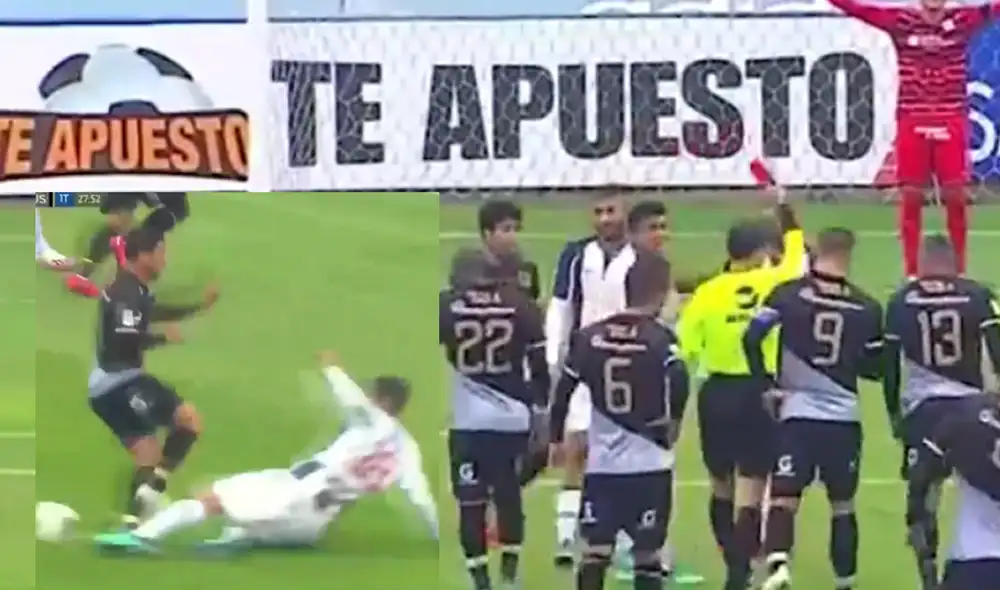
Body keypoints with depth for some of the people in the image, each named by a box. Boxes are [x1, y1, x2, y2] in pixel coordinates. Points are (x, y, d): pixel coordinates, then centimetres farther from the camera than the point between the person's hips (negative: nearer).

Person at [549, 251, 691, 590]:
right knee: (647, 553, 5)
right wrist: (674, 422, -7)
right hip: (649, 464, -3)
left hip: (602, 464, 3)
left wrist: (557, 440, 22)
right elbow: (679, 381, -26)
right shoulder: (660, 338, -9)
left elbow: (563, 391, 8)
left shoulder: (590, 336, 4)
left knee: (594, 551, 6)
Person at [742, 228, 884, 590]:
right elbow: (875, 368, 7)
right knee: (842, 506, 15)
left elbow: (752, 337, -13)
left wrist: (766, 383, -2)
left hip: (797, 413, -1)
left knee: (783, 499, -3)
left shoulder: (789, 293, -4)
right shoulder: (867, 307, 1)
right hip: (844, 418, 1)